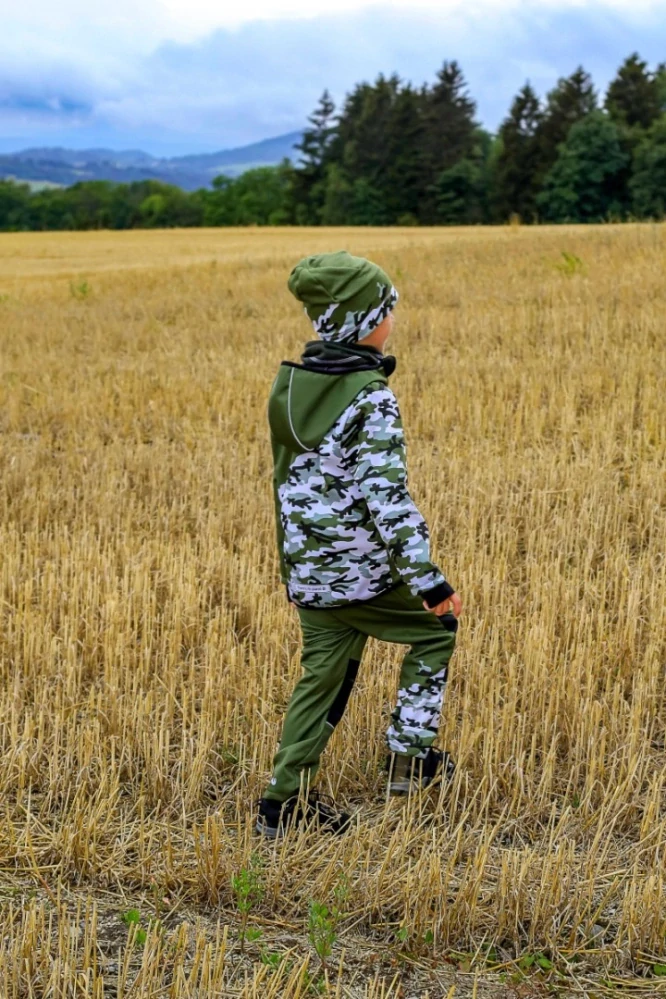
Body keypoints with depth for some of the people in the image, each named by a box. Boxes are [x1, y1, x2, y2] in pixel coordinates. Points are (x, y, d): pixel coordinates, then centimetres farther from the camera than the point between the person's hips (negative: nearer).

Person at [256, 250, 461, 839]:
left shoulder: (289, 384, 5)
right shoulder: (371, 398, -18)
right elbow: (386, 494, -22)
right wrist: (427, 579, -20)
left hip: (306, 570, 7)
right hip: (362, 570, -7)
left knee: (323, 674, 16)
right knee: (436, 628, 16)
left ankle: (283, 802, 16)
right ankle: (409, 755, 15)